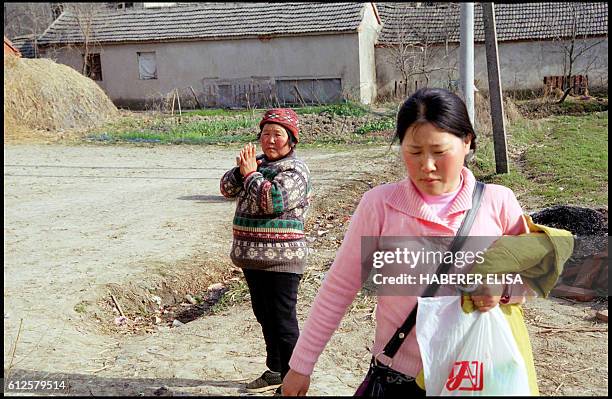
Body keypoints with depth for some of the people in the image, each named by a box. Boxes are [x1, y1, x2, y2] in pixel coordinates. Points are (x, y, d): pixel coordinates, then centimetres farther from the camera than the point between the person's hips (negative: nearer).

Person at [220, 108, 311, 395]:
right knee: (264, 316, 19)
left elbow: (272, 200, -26)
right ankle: (275, 371, 34)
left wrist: (251, 172, -14)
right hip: (253, 258, 8)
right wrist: (241, 169, -11)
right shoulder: (259, 163, 13)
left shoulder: (295, 171, -11)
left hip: (281, 260, -8)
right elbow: (227, 188, 8)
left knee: (283, 322, -4)